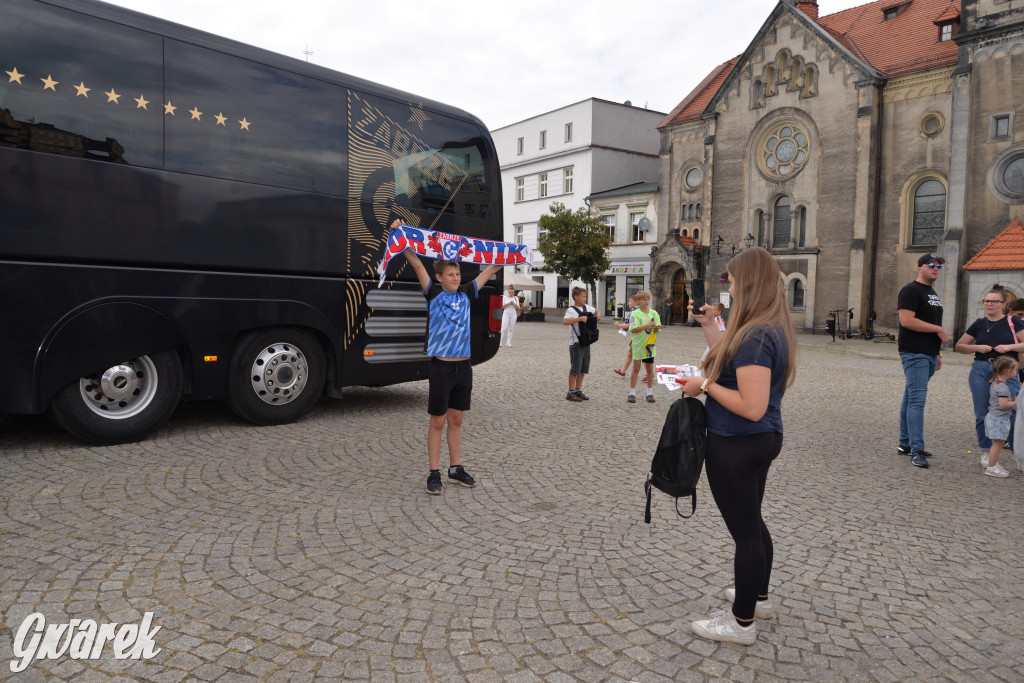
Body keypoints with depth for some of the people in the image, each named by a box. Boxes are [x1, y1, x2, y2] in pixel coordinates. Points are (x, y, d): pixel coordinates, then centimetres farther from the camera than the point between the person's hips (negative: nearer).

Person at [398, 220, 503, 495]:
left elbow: (489, 271, 16)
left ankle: (455, 469, 24)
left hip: (463, 366, 4)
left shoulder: (466, 294, 7)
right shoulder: (434, 293, -3)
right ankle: (434, 473, 13)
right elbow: (417, 264, -12)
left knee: (456, 420, 13)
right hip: (441, 367, -4)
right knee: (438, 421, 3)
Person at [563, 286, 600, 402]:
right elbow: (565, 321, -31)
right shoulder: (571, 310, -12)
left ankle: (578, 390, 21)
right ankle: (570, 393, 3)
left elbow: (595, 310, 31)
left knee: (583, 368, 11)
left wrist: (598, 314, 9)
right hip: (576, 343, -8)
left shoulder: (586, 307, 11)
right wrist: (580, 318, -31)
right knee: (575, 368, -5)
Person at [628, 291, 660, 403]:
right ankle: (632, 393, 6)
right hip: (638, 344, -3)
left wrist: (656, 327, -18)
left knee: (650, 369, 8)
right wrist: (648, 325, -22)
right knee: (636, 368, -1)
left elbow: (657, 328, 6)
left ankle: (650, 393, 17)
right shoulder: (635, 314, -6)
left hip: (650, 344, 3)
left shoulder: (654, 313, 5)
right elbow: (633, 329, -18)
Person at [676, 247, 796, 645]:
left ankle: (742, 622, 19)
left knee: (744, 530, 3)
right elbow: (731, 360, 17)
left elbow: (752, 407, -29)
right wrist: (707, 324, 14)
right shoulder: (772, 329, 6)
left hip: (737, 447, -10)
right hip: (762, 441, 10)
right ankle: (758, 597, 43)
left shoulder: (756, 336, -25)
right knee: (752, 523, 24)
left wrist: (705, 385, -19)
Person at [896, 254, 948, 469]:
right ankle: (917, 450, -13)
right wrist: (938, 329, -14)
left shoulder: (933, 294, 20)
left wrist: (938, 354, 21)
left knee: (911, 398, 13)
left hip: (929, 354, 9)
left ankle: (905, 444, 19)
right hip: (914, 354, -9)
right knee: (917, 400, -13)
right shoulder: (911, 291, -10)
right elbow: (907, 320, -21)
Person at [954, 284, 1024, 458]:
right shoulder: (979, 324, 10)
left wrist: (1009, 346, -13)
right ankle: (986, 453, 18)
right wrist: (977, 347, -4)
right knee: (982, 415, 6)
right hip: (981, 370, 3)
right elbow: (959, 346, 12)